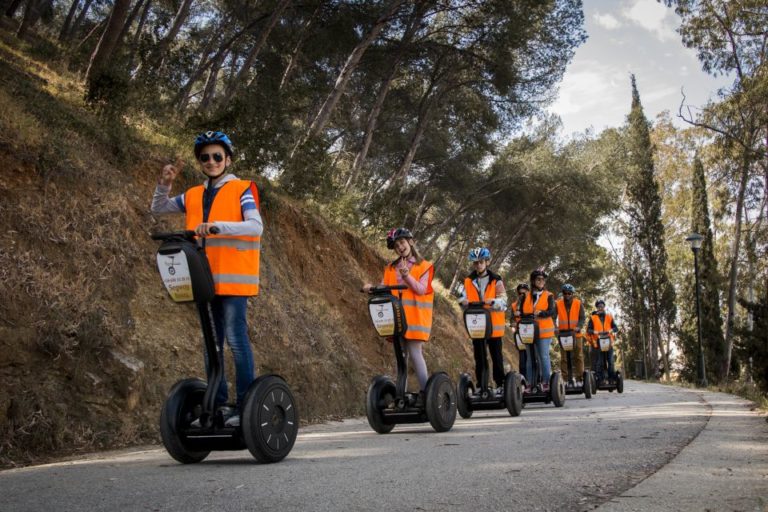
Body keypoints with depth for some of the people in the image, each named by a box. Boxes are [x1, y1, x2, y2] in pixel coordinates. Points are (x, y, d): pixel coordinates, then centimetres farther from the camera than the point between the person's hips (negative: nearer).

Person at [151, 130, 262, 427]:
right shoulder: (193, 196, 14)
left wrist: (217, 226, -28)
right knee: (211, 343, 9)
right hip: (205, 280, 6)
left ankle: (246, 404, 0)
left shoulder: (242, 190, -2)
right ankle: (219, 403, 18)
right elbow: (159, 209, 22)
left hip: (233, 279, -6)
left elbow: (256, 227, -16)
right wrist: (164, 185, 4)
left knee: (236, 340, -7)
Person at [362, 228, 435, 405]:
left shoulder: (423, 266, 4)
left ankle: (424, 392, -8)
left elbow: (421, 290, -8)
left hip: (415, 316, -4)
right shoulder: (391, 269, 15)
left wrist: (407, 276, -21)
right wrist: (372, 288, -16)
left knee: (414, 352, -12)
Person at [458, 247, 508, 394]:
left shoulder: (496, 280, -4)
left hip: (493, 324, -2)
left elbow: (503, 301, -10)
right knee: (479, 356, 8)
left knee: (496, 355, 6)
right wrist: (464, 302, -17)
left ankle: (500, 383, 16)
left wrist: (493, 301, -30)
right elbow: (464, 297, 6)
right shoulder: (468, 280, 5)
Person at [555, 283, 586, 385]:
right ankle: (566, 379, 4)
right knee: (564, 358, 1)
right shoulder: (558, 304, -1)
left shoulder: (578, 304, 0)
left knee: (578, 357, 2)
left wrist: (579, 327, -22)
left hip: (576, 334, 0)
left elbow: (582, 317, -4)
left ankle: (579, 379, 8)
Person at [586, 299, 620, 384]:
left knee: (610, 361, -1)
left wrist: (611, 330, -12)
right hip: (597, 343, -2)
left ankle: (612, 378, 3)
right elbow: (588, 330, 4)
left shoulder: (609, 317, 15)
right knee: (599, 362, -4)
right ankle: (599, 379, -2)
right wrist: (593, 331, -16)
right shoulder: (593, 317, 9)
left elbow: (616, 328, 10)